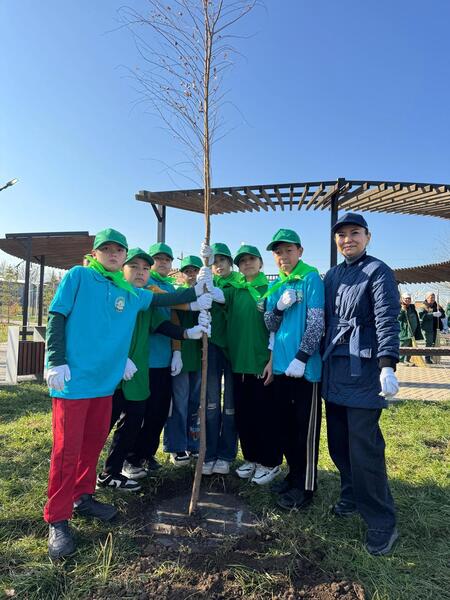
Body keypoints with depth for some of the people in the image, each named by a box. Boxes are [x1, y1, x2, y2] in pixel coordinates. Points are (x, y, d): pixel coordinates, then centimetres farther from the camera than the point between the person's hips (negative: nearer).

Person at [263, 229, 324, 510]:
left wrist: (301, 358, -18)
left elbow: (316, 323, -13)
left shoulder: (311, 279, -7)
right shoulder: (276, 285, 12)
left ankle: (306, 487, 19)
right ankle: (295, 475, 34)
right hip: (281, 366, 7)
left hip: (306, 367, -6)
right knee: (285, 426, 16)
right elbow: (270, 325, 9)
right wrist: (279, 307, -10)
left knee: (306, 429, 5)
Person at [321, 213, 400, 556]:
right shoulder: (332, 276, 15)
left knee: (364, 446, -5)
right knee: (338, 442, 14)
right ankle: (352, 495, 35)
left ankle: (382, 522, 10)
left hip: (363, 371, -6)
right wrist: (319, 359, 16)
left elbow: (387, 321, -14)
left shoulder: (378, 272, -4)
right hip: (334, 370, 7)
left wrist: (387, 366, -24)